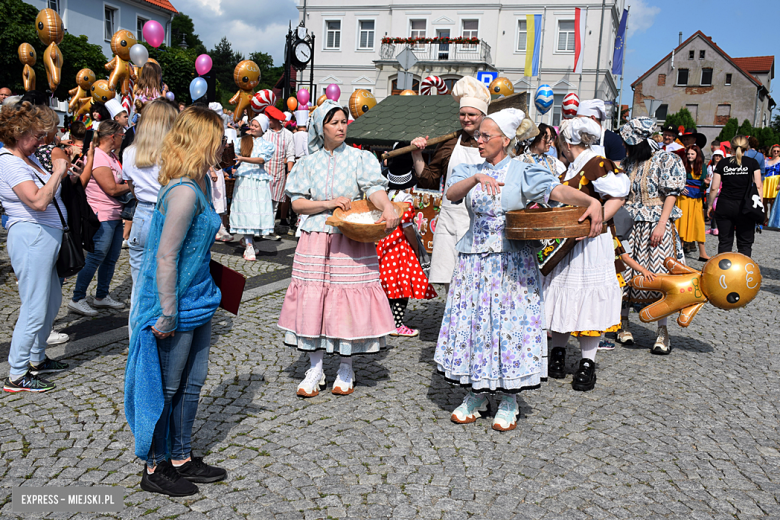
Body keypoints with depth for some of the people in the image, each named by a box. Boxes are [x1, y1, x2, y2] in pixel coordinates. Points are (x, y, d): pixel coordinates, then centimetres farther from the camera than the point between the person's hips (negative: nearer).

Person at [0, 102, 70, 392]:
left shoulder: (28, 157, 14)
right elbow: (38, 201, -25)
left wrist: (59, 174, 7)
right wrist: (57, 173, -16)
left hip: (47, 237, 10)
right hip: (31, 238, -10)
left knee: (52, 301, 19)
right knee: (34, 311, -6)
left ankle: (36, 359, 34)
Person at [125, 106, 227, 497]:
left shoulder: (200, 184, 6)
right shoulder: (184, 192, -24)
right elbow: (166, 257, -24)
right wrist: (167, 315, -20)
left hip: (197, 300, 9)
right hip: (177, 306, -9)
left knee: (192, 383, 18)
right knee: (166, 389, 8)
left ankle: (181, 459, 35)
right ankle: (155, 468, 26)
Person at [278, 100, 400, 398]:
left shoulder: (360, 158, 4)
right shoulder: (309, 163, 10)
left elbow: (374, 188, -14)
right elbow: (297, 204, 4)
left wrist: (388, 209, -35)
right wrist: (329, 203, -11)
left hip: (352, 241, -2)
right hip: (315, 240, 2)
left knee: (349, 301, -1)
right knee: (312, 300, 2)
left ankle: (346, 369, 17)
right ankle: (315, 369, 16)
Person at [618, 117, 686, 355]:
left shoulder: (667, 160, -2)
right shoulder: (629, 161, 14)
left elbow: (671, 195, -7)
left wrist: (661, 225, -16)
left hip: (657, 225, -5)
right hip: (629, 225, 5)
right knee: (624, 272, 3)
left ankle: (662, 331, 3)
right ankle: (623, 323, 17)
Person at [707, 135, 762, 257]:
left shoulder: (722, 163, 3)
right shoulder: (752, 163, 1)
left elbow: (714, 188, 2)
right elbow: (758, 186, -4)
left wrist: (710, 205, 11)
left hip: (724, 206, 1)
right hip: (744, 206, -1)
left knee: (724, 242, 8)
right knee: (745, 243, 5)